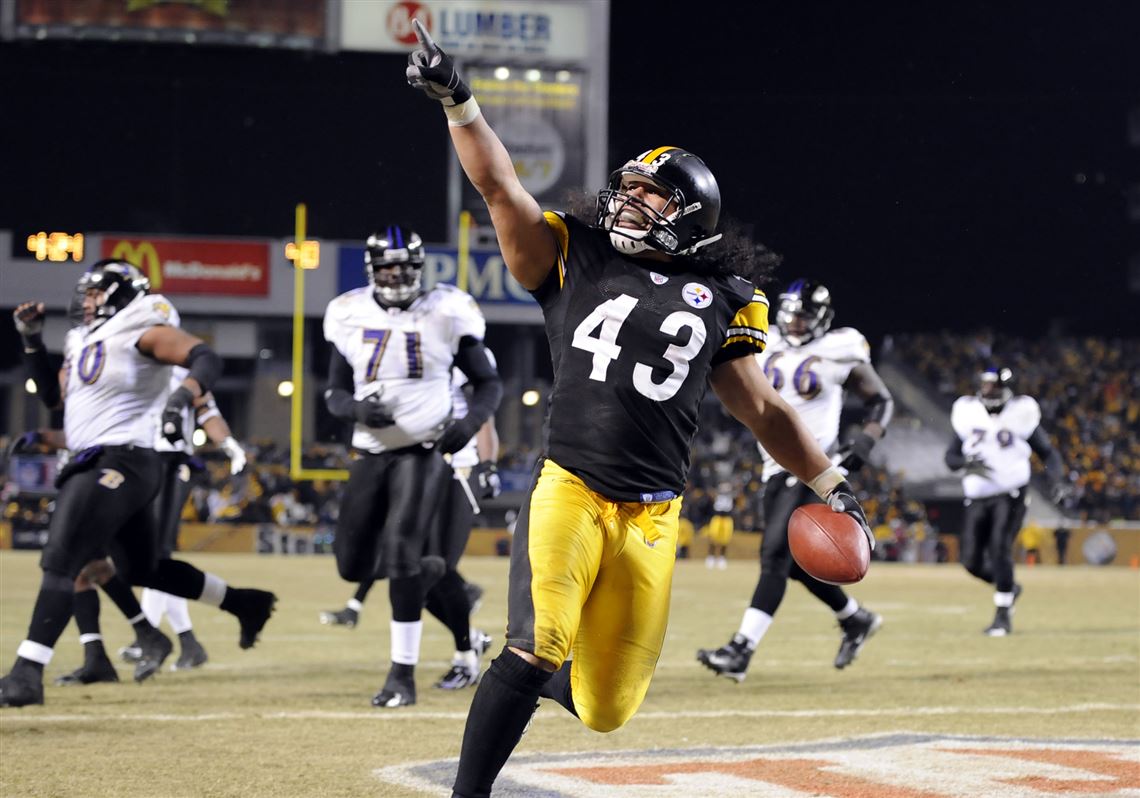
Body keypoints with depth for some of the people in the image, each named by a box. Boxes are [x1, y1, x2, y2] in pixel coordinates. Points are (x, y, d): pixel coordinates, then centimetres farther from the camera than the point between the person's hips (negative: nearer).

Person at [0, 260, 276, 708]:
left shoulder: (144, 333, -7)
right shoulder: (83, 342, 20)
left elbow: (207, 360, -18)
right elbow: (54, 396, 27)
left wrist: (181, 397, -37)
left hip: (122, 464, -10)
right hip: (91, 465, 10)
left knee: (60, 563, -18)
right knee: (142, 570, 21)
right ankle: (244, 604, 35)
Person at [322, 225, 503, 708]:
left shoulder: (445, 315, -7)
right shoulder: (350, 317, 1)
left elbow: (489, 385, 1)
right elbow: (335, 394, 7)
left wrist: (471, 422, -19)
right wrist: (358, 408, -17)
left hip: (424, 453, -4)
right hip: (370, 455, 4)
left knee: (400, 554, -19)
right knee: (354, 566, 7)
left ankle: (403, 675, -11)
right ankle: (426, 572, 39)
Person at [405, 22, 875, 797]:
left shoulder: (718, 302, 11)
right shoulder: (573, 261, 8)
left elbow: (763, 409, 19)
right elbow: (500, 186, -1)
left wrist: (833, 484, 15)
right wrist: (457, 101, -13)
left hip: (650, 517, 2)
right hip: (568, 491, -2)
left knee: (606, 708, 5)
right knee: (538, 641, -25)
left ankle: (543, 674, 39)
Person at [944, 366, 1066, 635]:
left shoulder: (1020, 416, -4)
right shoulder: (969, 415, 5)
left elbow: (1048, 453, 2)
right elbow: (951, 457, 5)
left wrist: (1056, 479, -16)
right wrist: (966, 464, -18)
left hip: (1011, 494, -4)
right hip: (977, 498, 4)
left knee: (999, 549, -19)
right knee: (971, 560, 0)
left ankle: (1003, 616, -9)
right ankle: (1009, 588, 29)